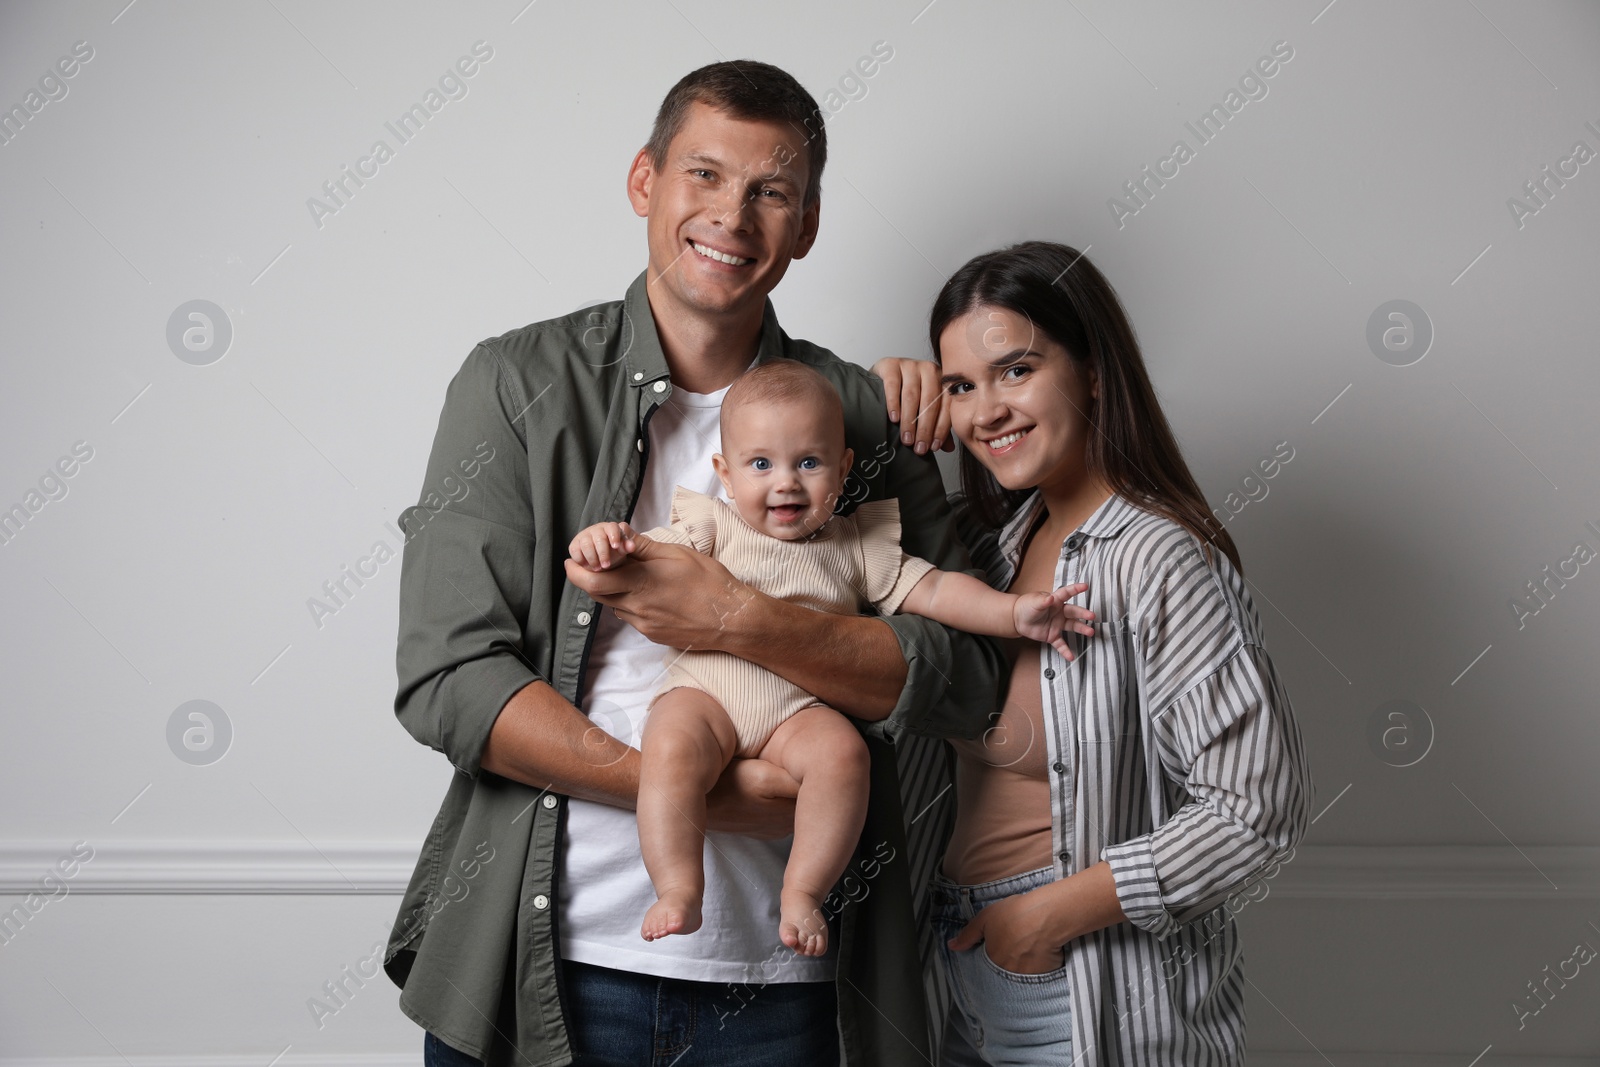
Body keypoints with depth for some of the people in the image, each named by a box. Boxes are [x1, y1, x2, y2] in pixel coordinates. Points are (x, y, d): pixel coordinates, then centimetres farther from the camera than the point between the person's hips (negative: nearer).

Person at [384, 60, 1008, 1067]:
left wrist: (741, 621, -19)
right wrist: (707, 793, -17)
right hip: (548, 959, -1)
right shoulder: (520, 382, -2)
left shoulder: (862, 415, 3)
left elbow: (966, 678, -4)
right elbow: (446, 678, -10)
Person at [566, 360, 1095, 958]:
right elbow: (649, 554, 0)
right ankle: (679, 892, -27)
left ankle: (802, 892, -18)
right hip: (703, 690, -1)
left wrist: (1015, 613, 0)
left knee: (842, 751, -29)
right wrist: (608, 542, -24)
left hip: (798, 710, 2)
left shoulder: (856, 548, 16)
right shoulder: (714, 528, 11)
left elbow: (934, 590, 12)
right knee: (671, 749, -32)